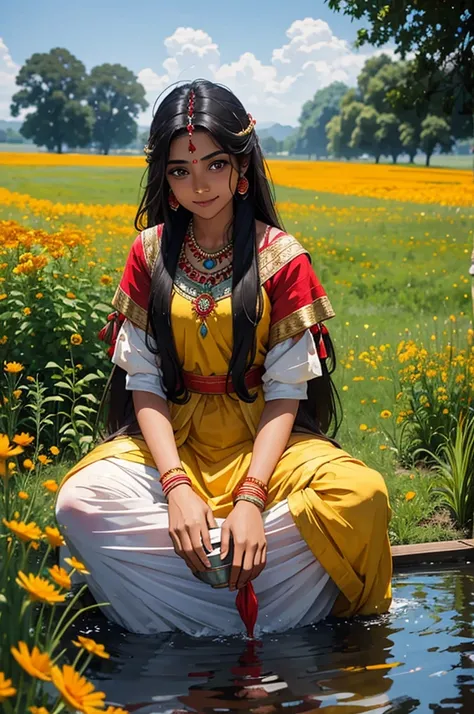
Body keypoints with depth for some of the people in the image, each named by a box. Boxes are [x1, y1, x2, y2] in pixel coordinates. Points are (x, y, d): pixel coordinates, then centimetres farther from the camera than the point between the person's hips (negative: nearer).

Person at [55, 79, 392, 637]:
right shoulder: (150, 253, 2)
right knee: (79, 501, -31)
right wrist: (175, 485, -20)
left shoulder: (282, 257, -4)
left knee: (363, 495, -32)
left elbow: (286, 389, -8)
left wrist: (250, 495, -23)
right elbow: (143, 380, -3)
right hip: (170, 440, 1)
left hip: (262, 440, -1)